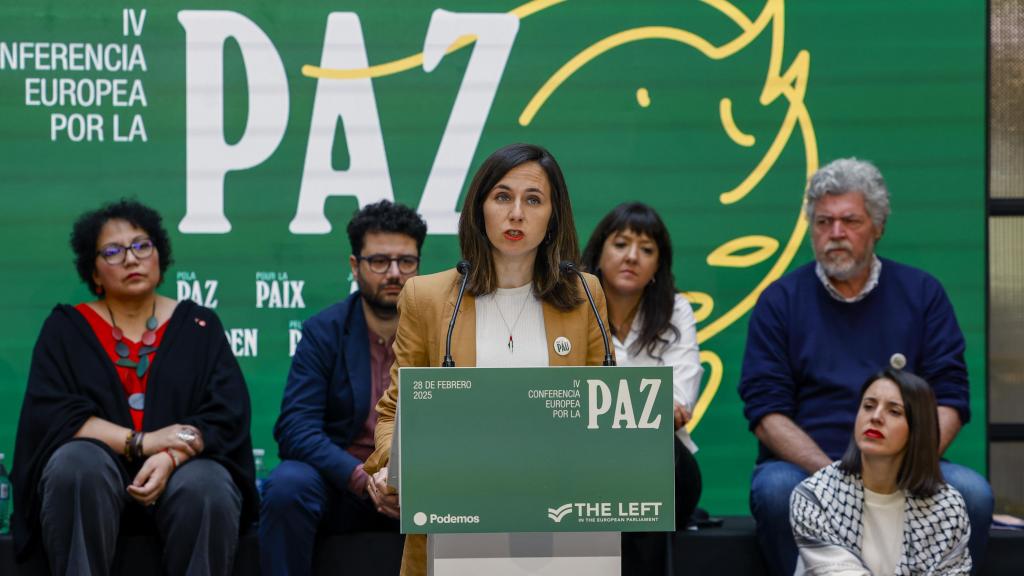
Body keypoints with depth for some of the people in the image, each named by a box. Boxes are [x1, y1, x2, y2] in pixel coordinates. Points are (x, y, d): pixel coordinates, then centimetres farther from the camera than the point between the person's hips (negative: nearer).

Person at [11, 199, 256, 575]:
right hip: (94, 474, 0)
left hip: (183, 469, 0)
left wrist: (171, 458, -20)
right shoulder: (66, 328, 9)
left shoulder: (198, 325, 10)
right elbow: (51, 415, -5)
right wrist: (142, 442, -17)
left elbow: (227, 416, -1)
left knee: (205, 491, -34)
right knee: (78, 463, -34)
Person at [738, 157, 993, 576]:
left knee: (973, 493, -28)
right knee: (775, 490, -34)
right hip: (805, 467, -1)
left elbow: (949, 402, 4)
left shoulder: (922, 294, 11)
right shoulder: (780, 301, 6)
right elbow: (767, 414, -2)